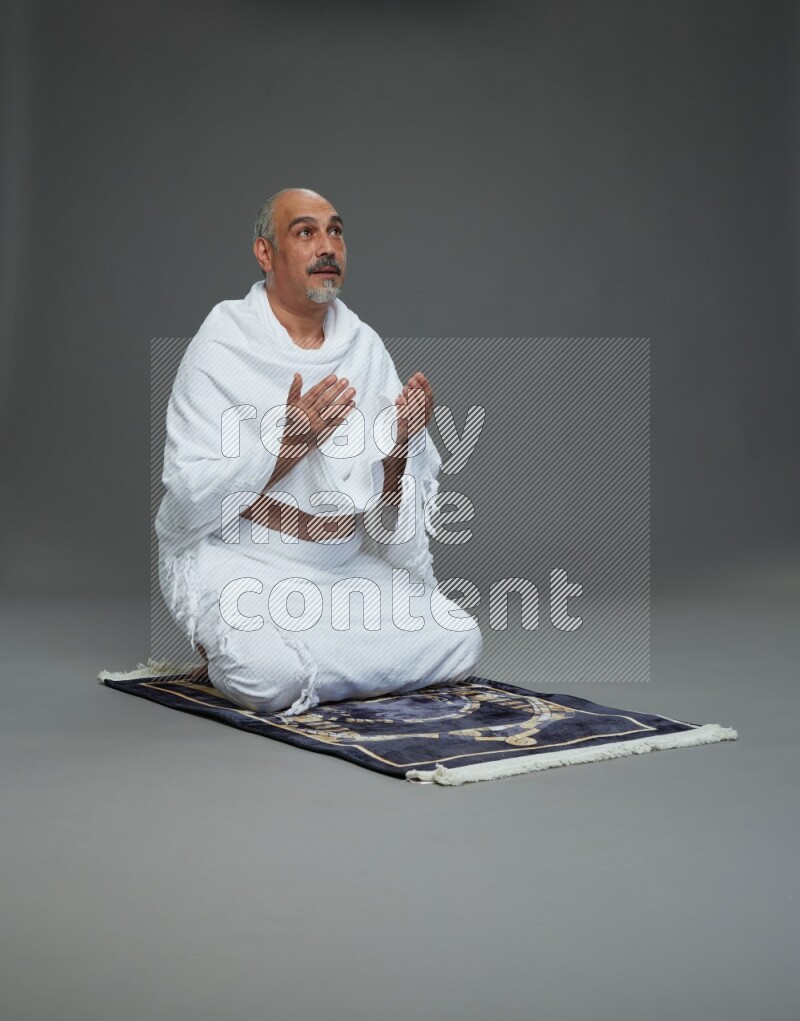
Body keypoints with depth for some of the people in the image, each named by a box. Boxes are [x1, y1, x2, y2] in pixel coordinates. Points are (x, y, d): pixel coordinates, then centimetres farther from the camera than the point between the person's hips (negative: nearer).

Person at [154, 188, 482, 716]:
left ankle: (299, 651, 5)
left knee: (459, 642, -9)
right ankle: (231, 646, 2)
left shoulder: (365, 346, 5)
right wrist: (287, 444, -28)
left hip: (341, 562, 6)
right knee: (274, 677, -32)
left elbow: (388, 507, 4)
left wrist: (399, 446, -17)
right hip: (234, 557, -5)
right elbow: (191, 498, -17)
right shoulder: (222, 347, -11)